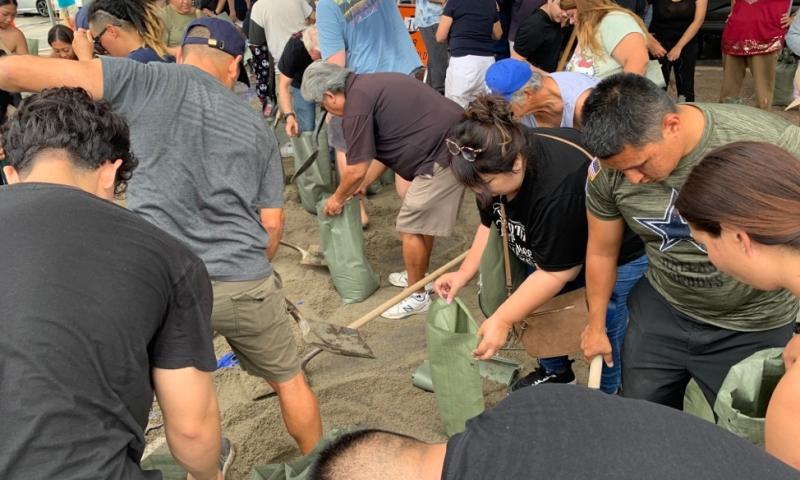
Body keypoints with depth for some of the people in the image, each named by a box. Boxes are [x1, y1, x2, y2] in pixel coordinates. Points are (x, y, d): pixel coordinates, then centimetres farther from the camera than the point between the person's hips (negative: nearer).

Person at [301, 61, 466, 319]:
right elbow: (384, 149, 26)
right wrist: (363, 185, 33)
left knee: (411, 227, 1)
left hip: (444, 154, -10)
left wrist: (338, 198, 10)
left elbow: (356, 170, -9)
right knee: (420, 218, 23)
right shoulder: (370, 85, 17)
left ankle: (418, 297, 16)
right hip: (456, 142, 10)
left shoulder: (357, 104, -13)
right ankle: (419, 277, 39)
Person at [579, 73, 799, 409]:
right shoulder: (609, 168, -17)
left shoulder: (769, 142, -29)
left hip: (754, 326, -2)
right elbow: (602, 251, -1)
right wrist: (596, 326, 12)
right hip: (662, 308, 3)